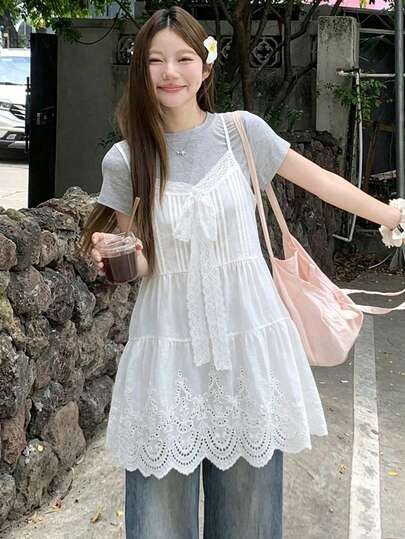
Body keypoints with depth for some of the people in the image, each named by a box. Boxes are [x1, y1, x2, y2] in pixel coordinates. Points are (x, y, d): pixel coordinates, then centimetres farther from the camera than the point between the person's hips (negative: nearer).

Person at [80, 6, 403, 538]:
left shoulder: (242, 131, -1)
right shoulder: (124, 160, -1)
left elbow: (320, 181, 11)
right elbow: (134, 260, 7)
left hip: (248, 339, 1)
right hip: (168, 348, 0)